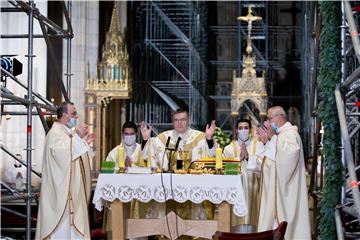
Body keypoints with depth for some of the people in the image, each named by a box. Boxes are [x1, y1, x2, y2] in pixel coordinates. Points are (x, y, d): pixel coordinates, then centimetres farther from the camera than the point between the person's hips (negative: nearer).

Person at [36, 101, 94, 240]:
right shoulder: (55, 132, -13)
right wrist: (76, 136, -26)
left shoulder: (67, 132, 18)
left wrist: (85, 142, 17)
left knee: (70, 222, 10)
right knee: (62, 222, -8)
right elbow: (62, 153, -29)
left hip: (71, 188, 10)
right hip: (61, 188, -10)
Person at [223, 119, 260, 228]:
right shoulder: (229, 149, 8)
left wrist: (249, 157, -13)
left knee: (252, 215, -1)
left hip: (253, 189, 0)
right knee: (237, 218, -2)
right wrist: (239, 158, -9)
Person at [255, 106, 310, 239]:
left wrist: (272, 137, -23)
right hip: (274, 185, 9)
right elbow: (265, 157, 18)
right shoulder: (278, 134, 17)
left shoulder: (290, 133, -11)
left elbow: (290, 152, -31)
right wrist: (264, 141, 0)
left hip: (284, 187, -9)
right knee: (272, 217, 8)